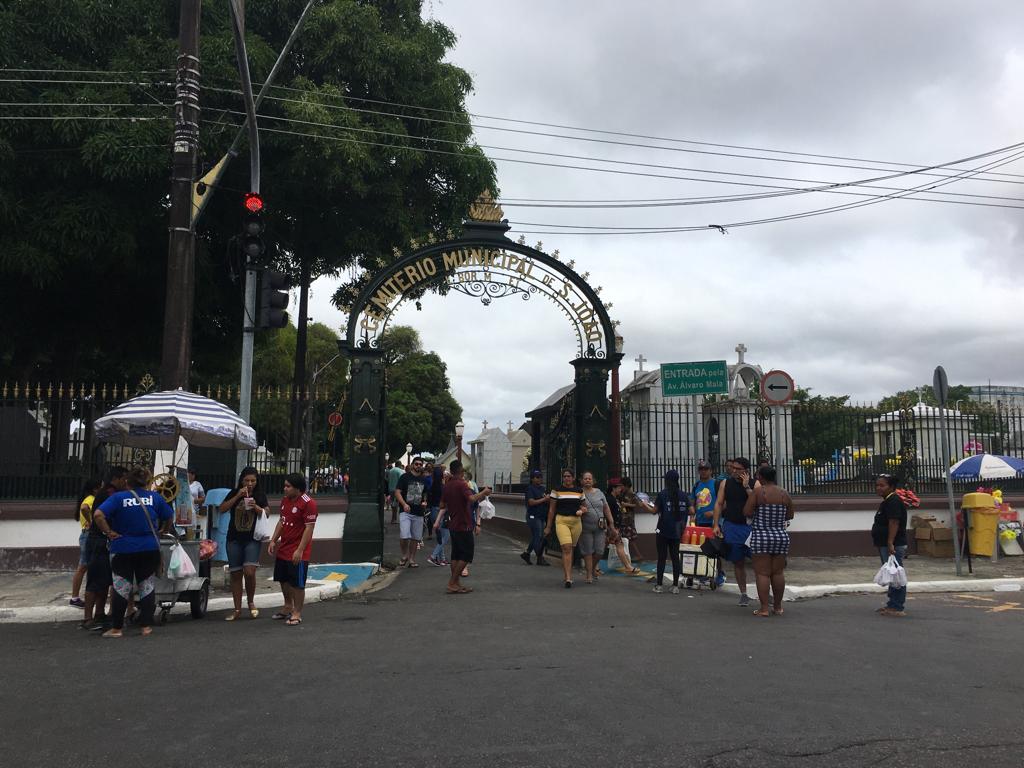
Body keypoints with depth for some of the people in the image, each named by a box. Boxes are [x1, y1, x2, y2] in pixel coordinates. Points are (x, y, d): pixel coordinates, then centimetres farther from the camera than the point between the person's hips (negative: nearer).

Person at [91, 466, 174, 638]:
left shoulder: (118, 497, -5)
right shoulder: (155, 497, 0)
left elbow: (98, 514, -18)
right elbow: (169, 517, 6)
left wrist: (109, 532, -8)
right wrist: (163, 531, 22)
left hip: (123, 549, -1)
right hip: (149, 548, 1)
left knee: (121, 588, 7)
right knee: (147, 587, 10)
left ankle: (117, 628, 13)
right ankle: (146, 626, 11)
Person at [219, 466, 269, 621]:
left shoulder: (260, 495, 3)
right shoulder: (234, 493, 5)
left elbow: (267, 513, 1)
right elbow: (222, 508, -4)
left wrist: (256, 507, -17)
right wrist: (237, 496, -14)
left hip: (252, 539, -2)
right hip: (234, 539, 2)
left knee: (249, 572, -16)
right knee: (236, 574, 6)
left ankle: (251, 602, 9)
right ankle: (237, 609, 16)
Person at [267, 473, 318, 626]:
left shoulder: (308, 504, -19)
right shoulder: (285, 500, 7)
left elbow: (309, 528, -20)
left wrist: (300, 550, -22)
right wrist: (273, 540, 9)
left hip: (297, 553, -8)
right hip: (283, 549, 8)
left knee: (297, 584, 1)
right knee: (283, 580, 19)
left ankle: (297, 613, 14)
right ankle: (288, 607, 37)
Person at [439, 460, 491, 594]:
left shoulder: (447, 486, 9)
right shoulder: (462, 484, -15)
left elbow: (442, 505, 15)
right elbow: (472, 498, -31)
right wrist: (483, 493, -16)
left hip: (453, 525, 8)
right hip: (464, 525, -8)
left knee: (456, 555, 13)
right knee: (467, 555, -2)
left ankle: (456, 583, 14)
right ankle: (452, 583, -6)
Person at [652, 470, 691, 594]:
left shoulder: (662, 494, -9)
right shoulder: (683, 495, 1)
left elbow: (655, 511, -6)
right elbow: (692, 511, 0)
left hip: (663, 531, -3)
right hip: (677, 531, 3)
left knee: (662, 558, 3)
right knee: (675, 557, 8)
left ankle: (659, 585, 6)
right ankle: (675, 586, 9)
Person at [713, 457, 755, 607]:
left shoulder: (754, 485, 0)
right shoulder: (725, 483, 6)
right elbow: (719, 504, 6)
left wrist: (746, 487, -16)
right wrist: (716, 525, -1)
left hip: (750, 526, -2)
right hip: (731, 526, 2)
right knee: (738, 562, 9)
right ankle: (743, 594, 19)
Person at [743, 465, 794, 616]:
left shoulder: (757, 492, -10)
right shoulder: (784, 494, 3)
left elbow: (746, 512, -13)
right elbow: (789, 516, 10)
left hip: (761, 537, -4)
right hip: (782, 537, 5)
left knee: (762, 573, 0)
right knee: (778, 573, 12)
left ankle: (764, 608, -1)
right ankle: (777, 606, 21)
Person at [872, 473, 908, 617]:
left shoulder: (894, 501, -15)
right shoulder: (886, 502, 19)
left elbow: (894, 523, -24)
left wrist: (890, 543, -29)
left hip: (893, 546, -11)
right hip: (885, 546, 11)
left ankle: (897, 608, -5)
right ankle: (892, 604, 24)